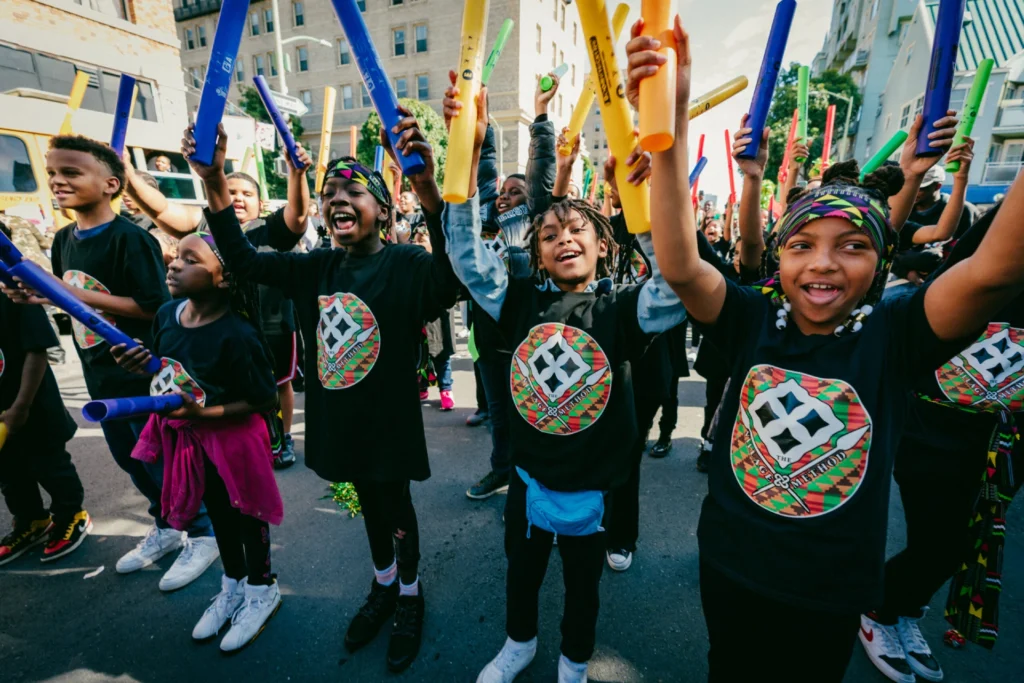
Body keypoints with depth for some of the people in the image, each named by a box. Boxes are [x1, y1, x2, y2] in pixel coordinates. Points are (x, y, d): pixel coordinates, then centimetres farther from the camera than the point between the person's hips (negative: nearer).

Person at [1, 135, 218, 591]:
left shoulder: (130, 239, -17)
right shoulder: (64, 239, 8)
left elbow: (155, 307, -22)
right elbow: (75, 301, 19)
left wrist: (80, 296, -21)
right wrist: (41, 296, 0)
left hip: (142, 373, -8)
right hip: (100, 374, 9)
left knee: (162, 459, 3)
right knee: (129, 459, 19)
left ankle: (203, 535, 22)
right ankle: (165, 528, 39)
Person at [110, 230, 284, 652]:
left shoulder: (237, 335, -28)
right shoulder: (166, 314, -7)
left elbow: (264, 399, -21)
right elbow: (169, 370, 9)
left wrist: (206, 412, -27)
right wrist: (141, 367, -11)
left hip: (232, 438, -7)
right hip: (189, 437, 7)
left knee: (244, 513, 14)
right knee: (217, 512, 25)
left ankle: (262, 589, 39)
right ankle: (233, 586, 48)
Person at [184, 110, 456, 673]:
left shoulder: (406, 264, -17)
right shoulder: (317, 267, 1)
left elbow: (452, 278, -37)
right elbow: (243, 261, 6)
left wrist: (426, 188, -51)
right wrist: (214, 181, -6)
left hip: (389, 418, -5)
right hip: (338, 417, 6)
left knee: (396, 507, 16)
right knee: (369, 504, 25)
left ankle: (410, 596, 44)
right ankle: (382, 587, 51)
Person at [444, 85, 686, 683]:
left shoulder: (620, 309, -14)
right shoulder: (524, 304, -9)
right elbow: (468, 252, -14)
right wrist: (469, 151, -22)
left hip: (592, 486, -1)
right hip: (528, 476, 2)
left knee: (583, 583, 25)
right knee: (522, 571, 28)